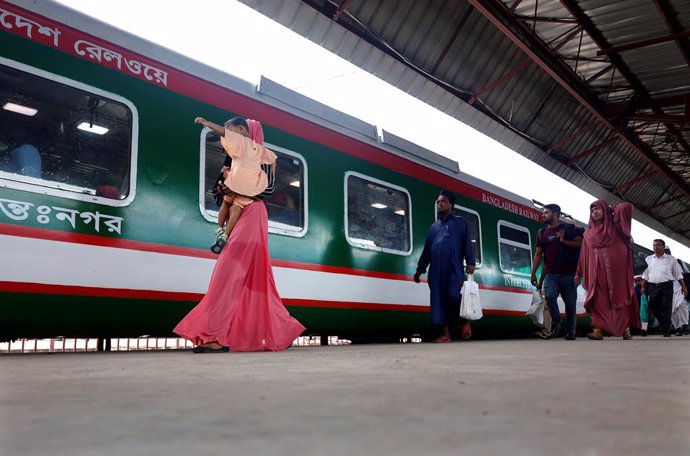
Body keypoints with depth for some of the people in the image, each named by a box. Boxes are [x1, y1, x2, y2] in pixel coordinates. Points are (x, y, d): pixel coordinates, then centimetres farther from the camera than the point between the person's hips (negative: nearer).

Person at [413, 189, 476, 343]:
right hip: (436, 270, 5)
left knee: (453, 296, -17)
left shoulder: (460, 222, 12)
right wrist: (420, 269, 17)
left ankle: (464, 322, 10)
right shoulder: (433, 227, 22)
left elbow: (467, 243, 2)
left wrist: (470, 263, -11)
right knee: (438, 300, -2)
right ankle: (445, 334, 1)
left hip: (454, 268, -4)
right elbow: (426, 249, 22)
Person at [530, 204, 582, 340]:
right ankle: (557, 325, -5)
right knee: (549, 296, -20)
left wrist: (563, 240, -13)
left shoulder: (569, 228, 4)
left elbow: (580, 243, -3)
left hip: (568, 274, -2)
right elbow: (538, 254, 13)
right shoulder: (542, 232, 13)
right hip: (551, 274, 2)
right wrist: (533, 273, 8)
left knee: (570, 303, 3)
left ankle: (570, 331, 16)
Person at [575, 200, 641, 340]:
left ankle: (626, 329, -2)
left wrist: (612, 210, 13)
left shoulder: (614, 225, 10)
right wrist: (579, 273, 13)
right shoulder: (589, 232, 19)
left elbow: (627, 206, -6)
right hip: (597, 270, 2)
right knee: (599, 299, -9)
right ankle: (598, 330, -17)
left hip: (616, 268, -2)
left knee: (620, 297, -5)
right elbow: (584, 254, 18)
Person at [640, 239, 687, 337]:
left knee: (666, 308, -4)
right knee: (654, 307, -2)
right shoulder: (648, 259, 12)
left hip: (667, 286, -2)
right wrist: (643, 287, 9)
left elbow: (678, 274, 7)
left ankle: (666, 330, 2)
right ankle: (663, 325, 19)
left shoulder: (671, 259, 6)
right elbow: (645, 275, 14)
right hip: (653, 286, 2)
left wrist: (683, 287, 3)